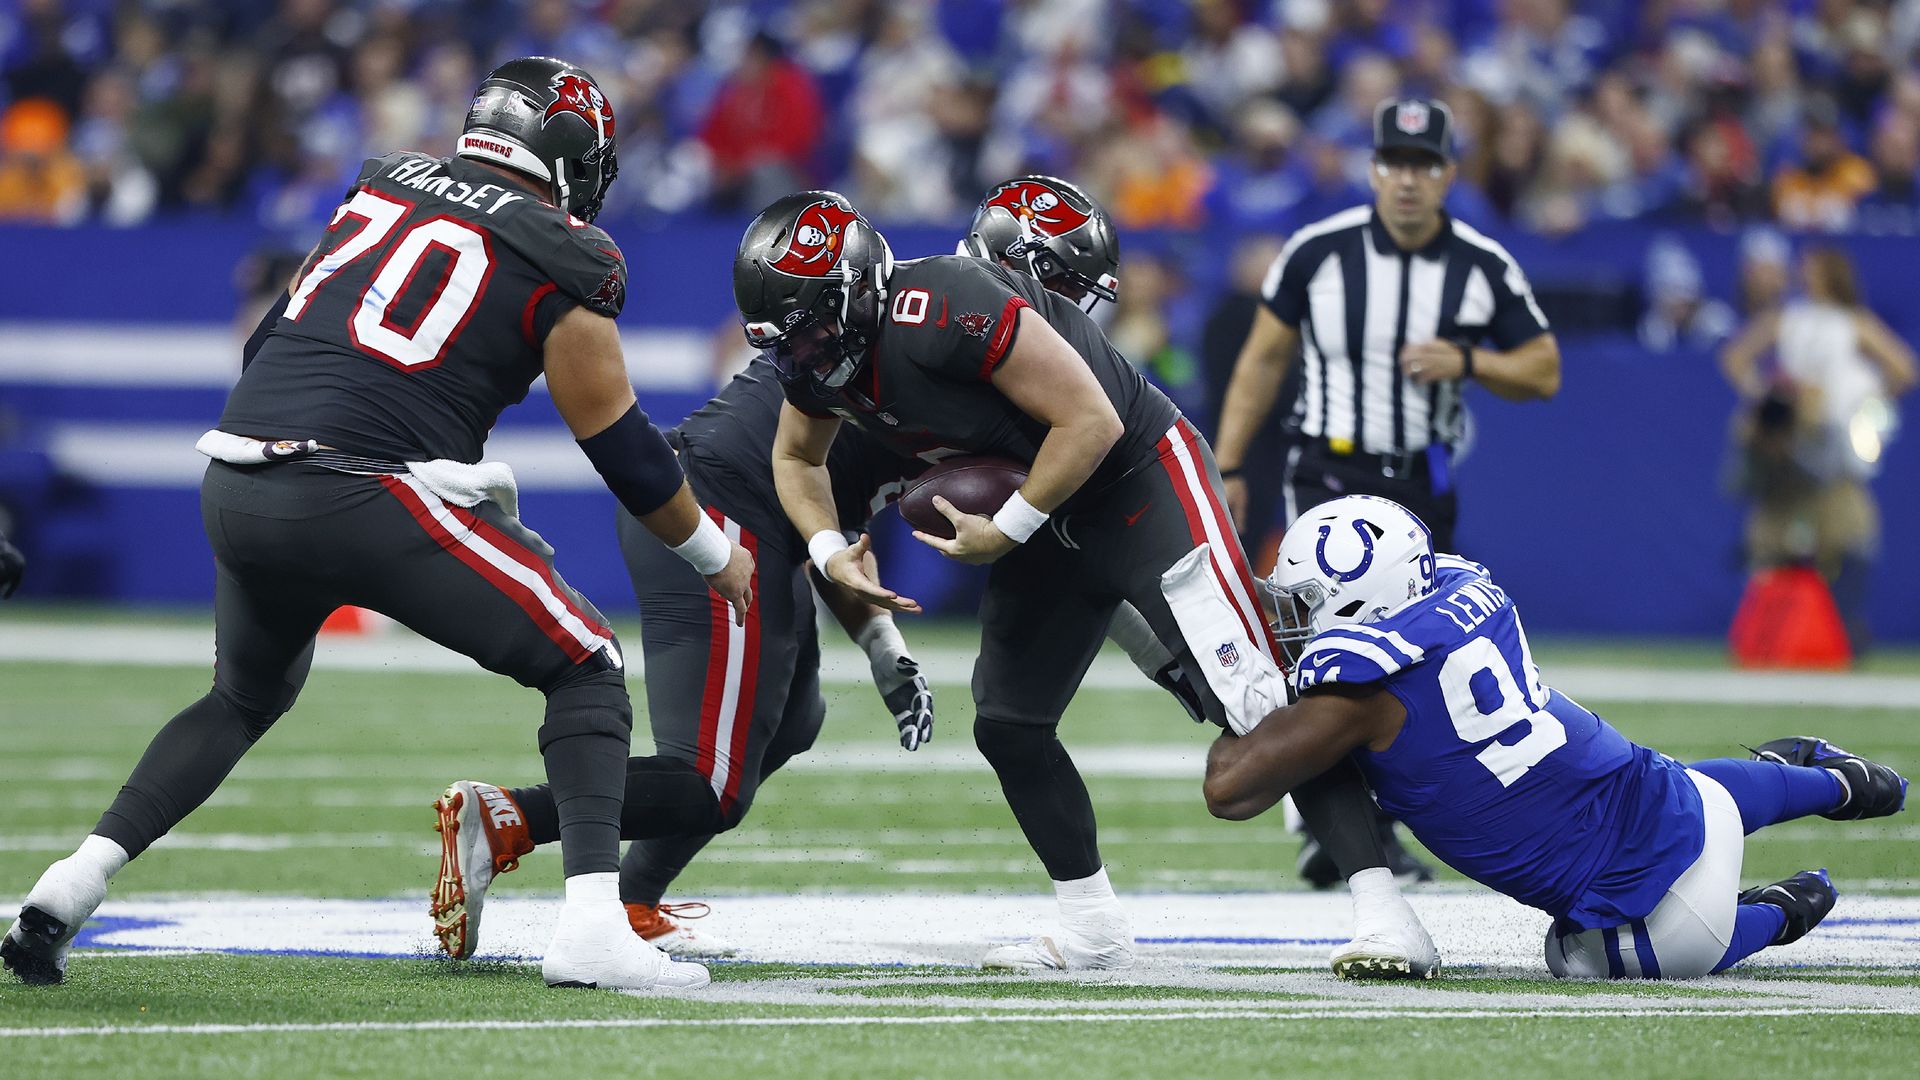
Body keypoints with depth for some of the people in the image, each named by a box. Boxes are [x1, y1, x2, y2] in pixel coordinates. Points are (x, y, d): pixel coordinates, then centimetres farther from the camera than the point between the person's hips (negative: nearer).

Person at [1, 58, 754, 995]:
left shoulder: (378, 188, 19)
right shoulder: (563, 260, 3)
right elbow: (619, 444, 7)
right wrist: (717, 558, 21)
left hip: (237, 491, 6)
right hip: (371, 498, -6)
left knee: (245, 698, 31)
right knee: (585, 671, 9)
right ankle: (593, 928, -8)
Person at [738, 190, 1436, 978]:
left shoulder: (943, 310, -31)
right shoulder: (818, 356, -4)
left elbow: (1091, 421, -27)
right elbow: (798, 458, 18)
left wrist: (1004, 531, -21)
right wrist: (830, 551, -2)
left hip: (1141, 481, -9)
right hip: (1049, 522, 9)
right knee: (1005, 726, 6)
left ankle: (1383, 912, -21)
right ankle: (1093, 933, 20)